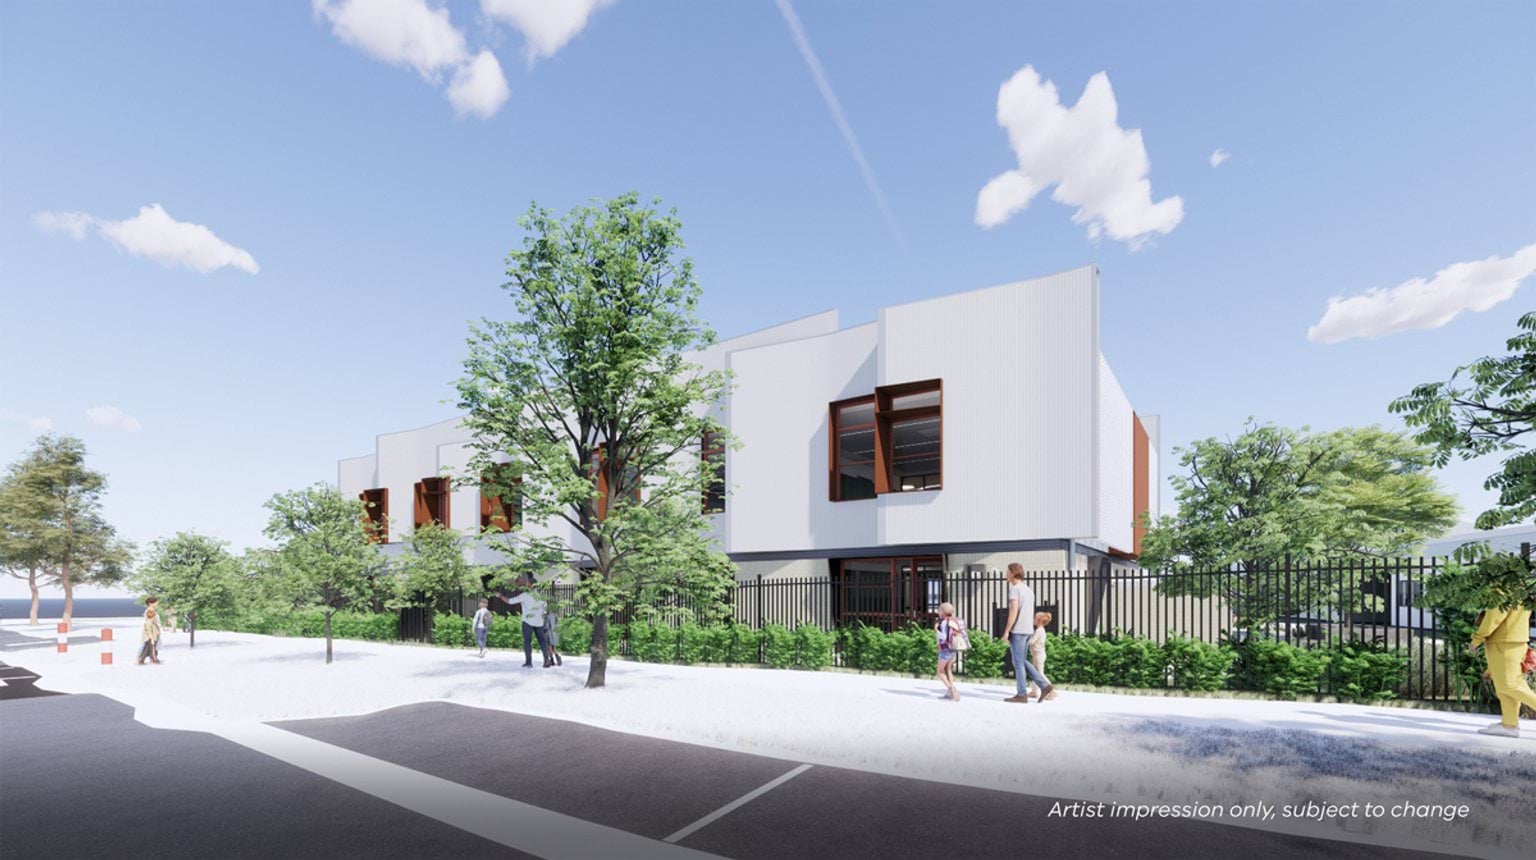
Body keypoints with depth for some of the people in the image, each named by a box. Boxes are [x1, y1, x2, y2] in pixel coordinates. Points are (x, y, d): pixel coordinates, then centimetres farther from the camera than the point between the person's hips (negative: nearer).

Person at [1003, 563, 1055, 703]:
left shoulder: (1014, 589, -11)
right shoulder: (1029, 590, 15)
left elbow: (1013, 611, -19)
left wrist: (1006, 631, -15)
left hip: (1017, 630, -8)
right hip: (1028, 630, 8)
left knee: (1018, 663, 0)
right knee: (1023, 661, 15)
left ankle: (1021, 694, 5)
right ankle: (1045, 686, 8)